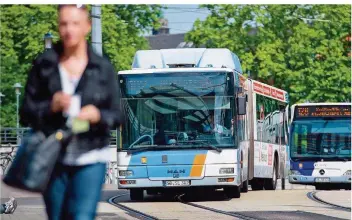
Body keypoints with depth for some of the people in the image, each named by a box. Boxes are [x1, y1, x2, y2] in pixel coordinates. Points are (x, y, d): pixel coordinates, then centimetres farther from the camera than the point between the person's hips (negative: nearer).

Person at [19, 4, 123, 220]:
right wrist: (51, 106, -14)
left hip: (90, 159, -2)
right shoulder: (44, 65, 4)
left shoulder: (103, 68, 3)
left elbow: (117, 116, 5)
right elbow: (27, 113, 5)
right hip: (53, 157, 2)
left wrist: (98, 115, -16)